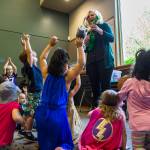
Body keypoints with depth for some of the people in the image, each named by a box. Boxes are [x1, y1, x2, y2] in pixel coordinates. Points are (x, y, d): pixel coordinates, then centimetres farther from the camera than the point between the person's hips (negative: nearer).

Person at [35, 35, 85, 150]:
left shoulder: (47, 74, 4)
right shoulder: (67, 77, -8)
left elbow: (42, 58, 22)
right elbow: (82, 63, -9)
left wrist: (50, 44, 23)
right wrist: (80, 46, -1)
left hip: (42, 112, 4)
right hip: (57, 114, -4)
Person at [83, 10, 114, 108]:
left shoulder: (104, 25, 12)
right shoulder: (89, 31, 23)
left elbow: (112, 38, -4)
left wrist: (99, 30, -15)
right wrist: (86, 43, 2)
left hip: (104, 59, -4)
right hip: (91, 61, 5)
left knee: (105, 85, -14)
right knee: (95, 87, -2)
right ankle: (95, 108, 1)